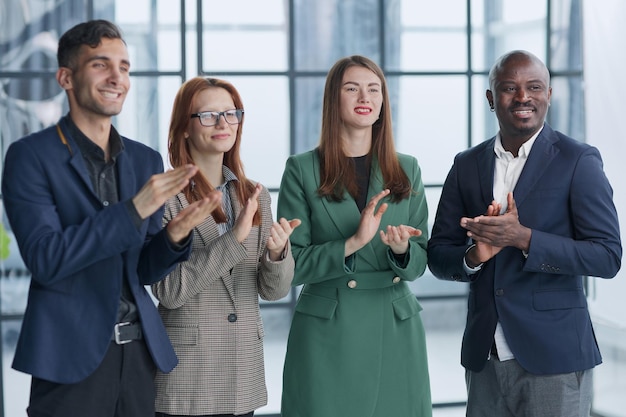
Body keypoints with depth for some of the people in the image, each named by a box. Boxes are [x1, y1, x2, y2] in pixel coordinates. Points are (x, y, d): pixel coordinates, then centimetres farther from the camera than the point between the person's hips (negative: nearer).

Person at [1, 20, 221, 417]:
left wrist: (174, 235, -9)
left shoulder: (146, 160, 9)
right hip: (71, 355, -5)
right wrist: (133, 210, -22)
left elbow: (145, 270, 13)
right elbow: (45, 259, -16)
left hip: (139, 351, 5)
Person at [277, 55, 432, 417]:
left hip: (396, 332, 3)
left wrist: (401, 249, -14)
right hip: (328, 334, -3)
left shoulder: (407, 170, 9)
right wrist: (352, 243, -20)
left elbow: (419, 263, 8)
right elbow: (291, 265, -6)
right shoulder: (302, 170, -2)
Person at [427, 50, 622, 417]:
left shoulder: (578, 161, -4)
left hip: (553, 356, -4)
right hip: (485, 357, 4)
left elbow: (608, 257, -11)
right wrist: (473, 256, -12)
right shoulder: (467, 165, 8)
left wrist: (523, 238, -20)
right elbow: (438, 257, 10)